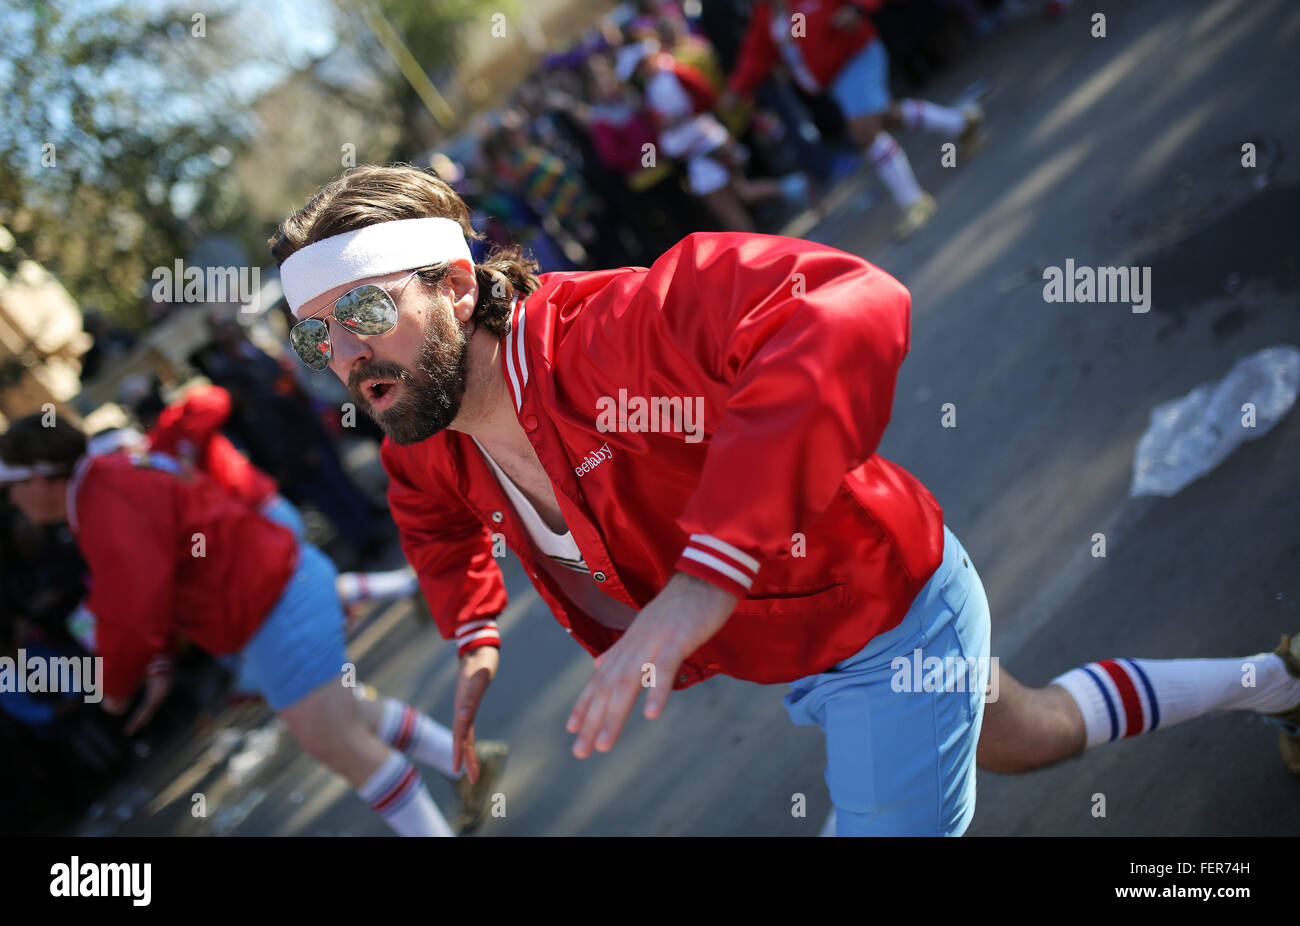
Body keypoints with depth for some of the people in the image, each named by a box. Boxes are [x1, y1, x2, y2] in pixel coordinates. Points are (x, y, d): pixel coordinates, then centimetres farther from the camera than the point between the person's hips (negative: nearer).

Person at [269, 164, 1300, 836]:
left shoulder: (603, 336, -37)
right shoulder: (429, 446, -10)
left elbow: (851, 313, -55)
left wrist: (702, 582, -59)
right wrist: (475, 640, 3)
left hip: (887, 615, -8)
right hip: (780, 650, 8)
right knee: (1026, 737, 30)